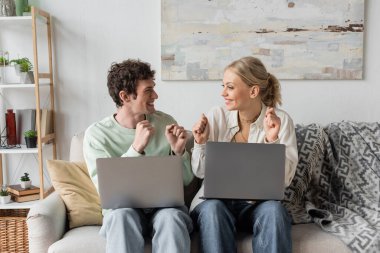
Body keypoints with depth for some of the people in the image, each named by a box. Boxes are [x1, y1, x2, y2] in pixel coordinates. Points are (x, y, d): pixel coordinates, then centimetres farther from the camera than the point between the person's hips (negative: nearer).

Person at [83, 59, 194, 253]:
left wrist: (178, 151, -15)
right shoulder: (96, 134, -4)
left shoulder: (165, 122, 1)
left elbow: (186, 180, 5)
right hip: (122, 207, -1)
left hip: (165, 204, 2)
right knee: (122, 215, -34)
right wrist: (136, 148, -24)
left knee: (171, 217, -31)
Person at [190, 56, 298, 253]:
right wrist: (201, 143, -17)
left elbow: (284, 179, -11)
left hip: (258, 202, 0)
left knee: (273, 210, -32)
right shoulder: (217, 116, -4)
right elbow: (200, 172, 1)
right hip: (216, 198, 1)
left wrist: (272, 140, -24)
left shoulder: (281, 120, -6)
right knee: (212, 209, -32)